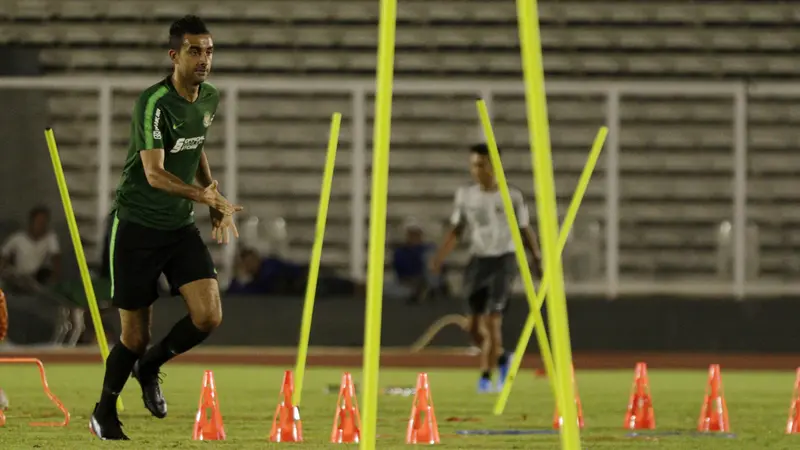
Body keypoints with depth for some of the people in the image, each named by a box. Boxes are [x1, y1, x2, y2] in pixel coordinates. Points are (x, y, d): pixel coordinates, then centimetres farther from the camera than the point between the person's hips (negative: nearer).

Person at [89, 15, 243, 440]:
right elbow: (155, 173, -29)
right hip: (137, 226, -6)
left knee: (208, 316, -12)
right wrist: (206, 196, -42)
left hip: (181, 227, 6)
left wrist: (217, 201, 17)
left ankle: (150, 367, 16)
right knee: (135, 335, 0)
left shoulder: (209, 98, 4)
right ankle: (104, 412, 25)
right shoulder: (153, 103, -20)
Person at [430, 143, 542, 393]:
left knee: (492, 321, -14)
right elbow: (455, 231, 9)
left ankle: (485, 376, -7)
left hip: (503, 261, -4)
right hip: (477, 260, 4)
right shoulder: (465, 196, 5)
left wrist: (538, 260, 3)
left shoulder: (512, 197, -3)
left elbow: (525, 232, 5)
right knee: (473, 326, 2)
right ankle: (502, 357, 29)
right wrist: (439, 257, -4)